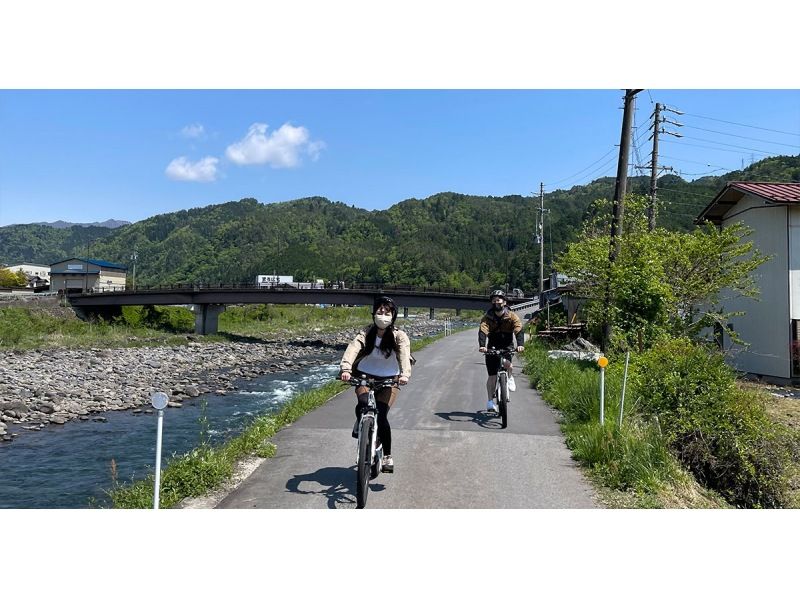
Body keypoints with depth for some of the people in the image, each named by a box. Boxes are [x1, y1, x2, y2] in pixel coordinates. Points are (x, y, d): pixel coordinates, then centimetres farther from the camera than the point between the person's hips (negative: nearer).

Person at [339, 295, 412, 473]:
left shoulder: (399, 336, -13)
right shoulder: (366, 334, -12)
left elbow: (405, 355, -30)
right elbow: (352, 349, -30)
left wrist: (405, 374, -51)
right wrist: (345, 369, -50)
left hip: (389, 379, -1)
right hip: (365, 376, 1)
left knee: (381, 415, -17)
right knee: (363, 406, -27)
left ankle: (387, 456, 3)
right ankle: (360, 424, 11)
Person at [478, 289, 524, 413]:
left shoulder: (511, 316, -10)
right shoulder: (487, 317, -10)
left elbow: (519, 330, -23)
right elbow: (482, 331, -24)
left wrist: (520, 344, -41)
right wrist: (482, 346, -42)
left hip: (507, 345, -1)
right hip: (492, 347, 1)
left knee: (507, 364, -30)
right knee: (492, 376, -3)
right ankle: (490, 401, 9)